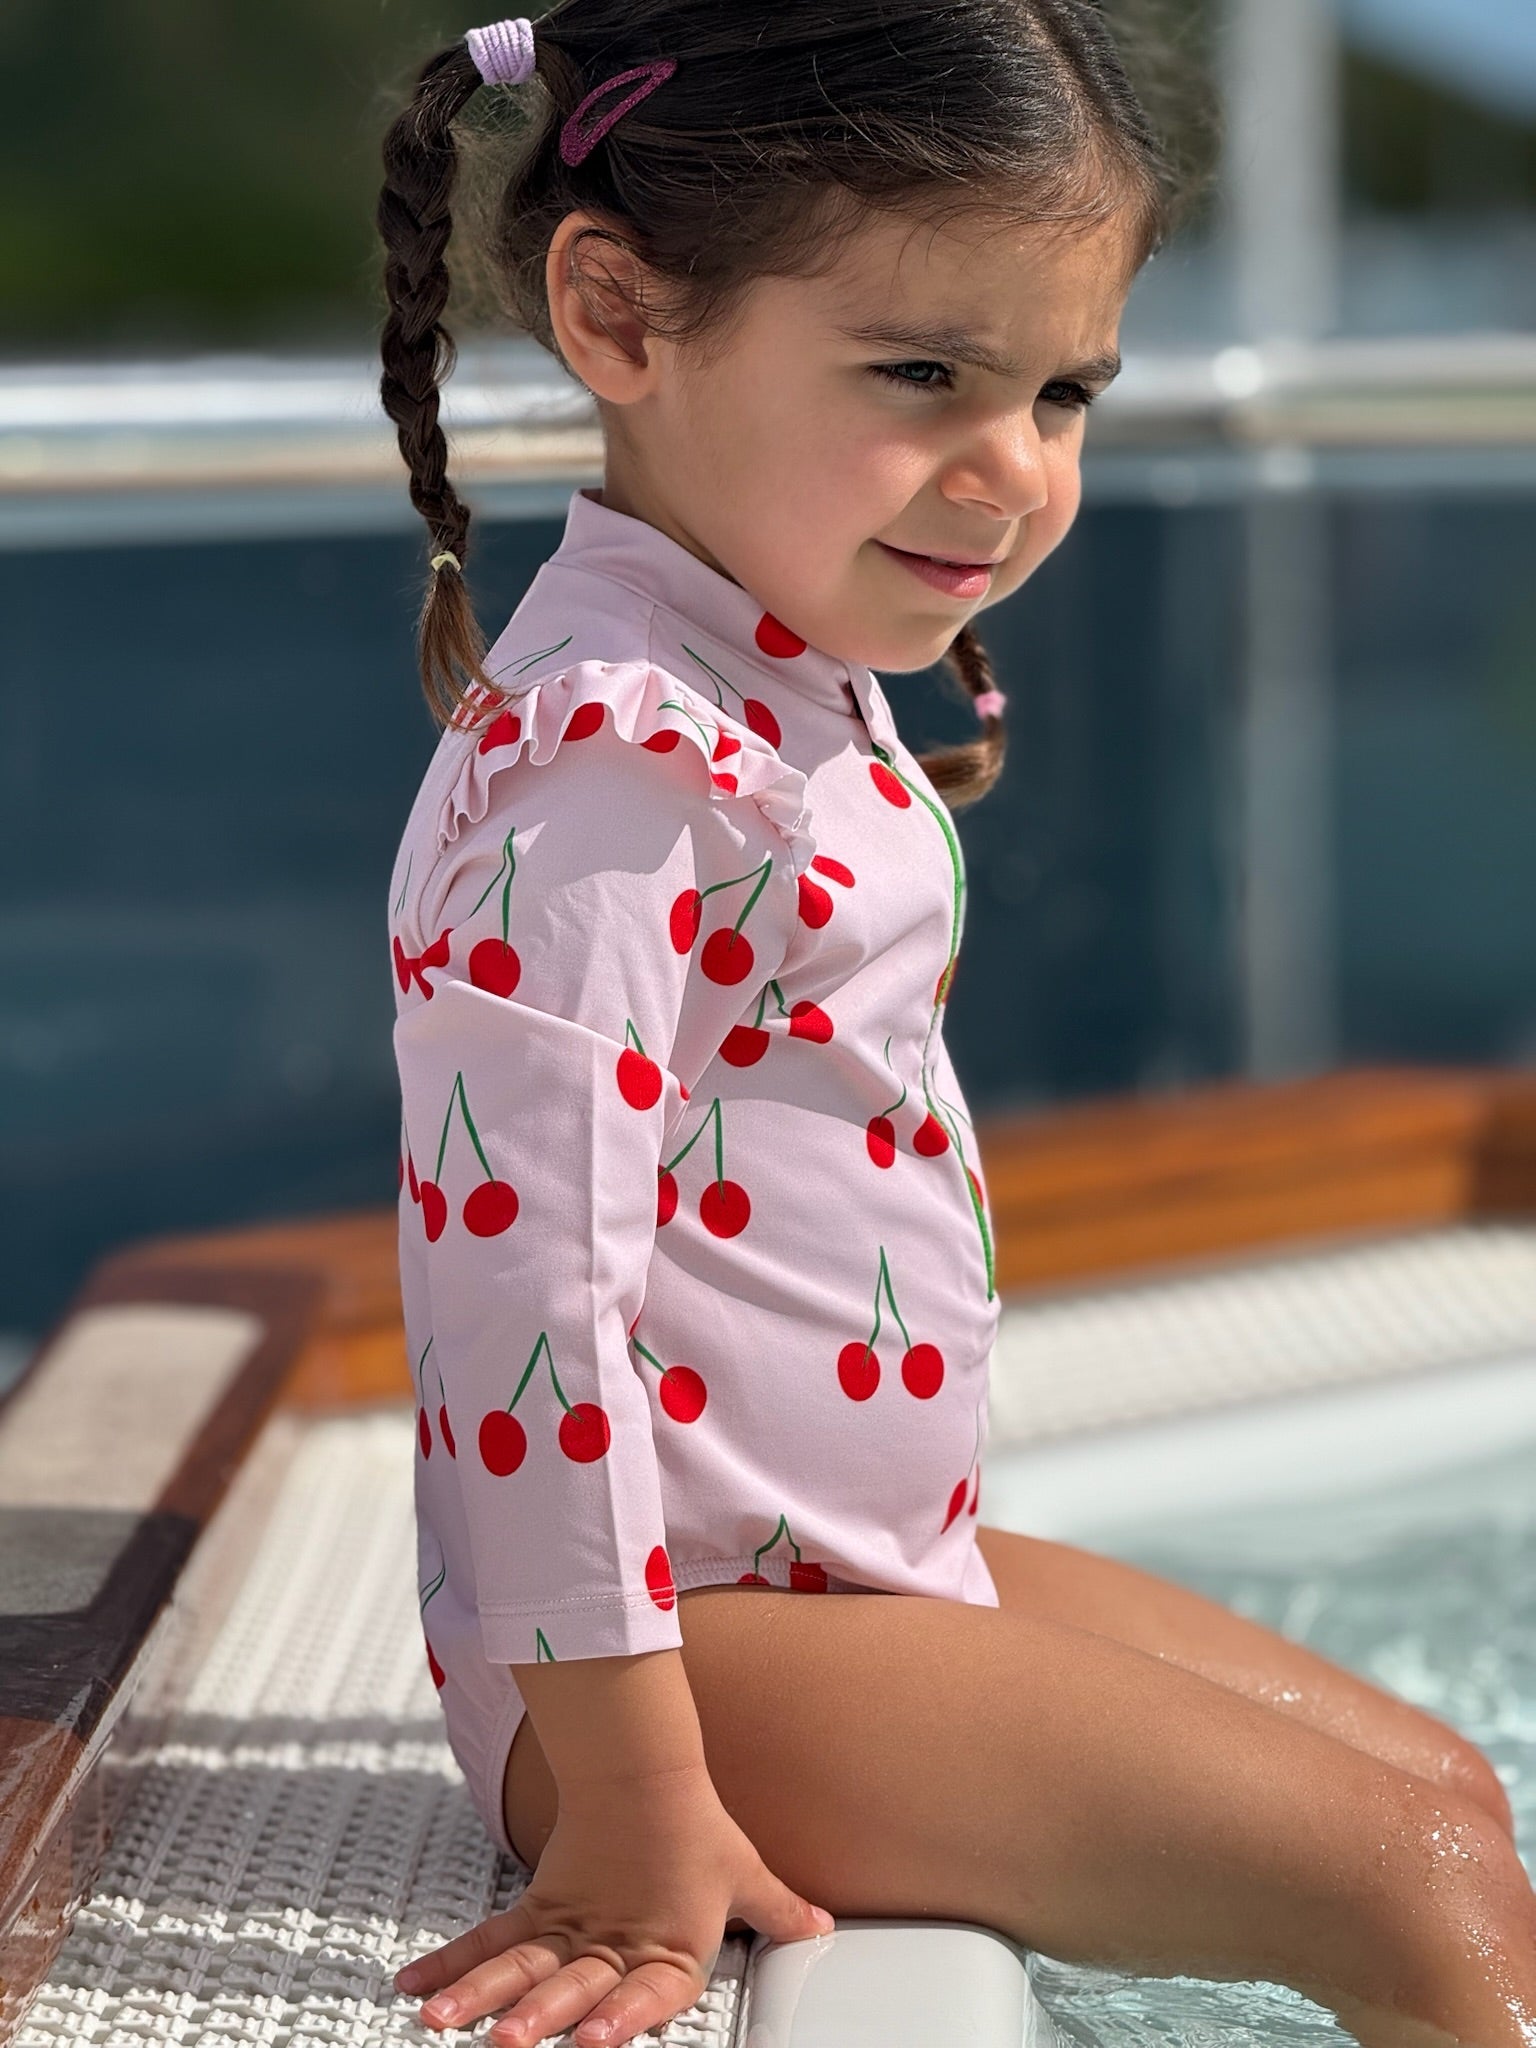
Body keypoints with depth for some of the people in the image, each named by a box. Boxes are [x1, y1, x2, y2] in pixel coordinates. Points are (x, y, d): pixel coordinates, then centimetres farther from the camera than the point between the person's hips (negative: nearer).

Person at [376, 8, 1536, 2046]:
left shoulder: (792, 707, 8)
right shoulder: (603, 770, -24)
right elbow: (527, 1285, -27)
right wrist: (635, 1823, -25)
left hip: (882, 1562, 10)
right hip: (679, 1638, -10)